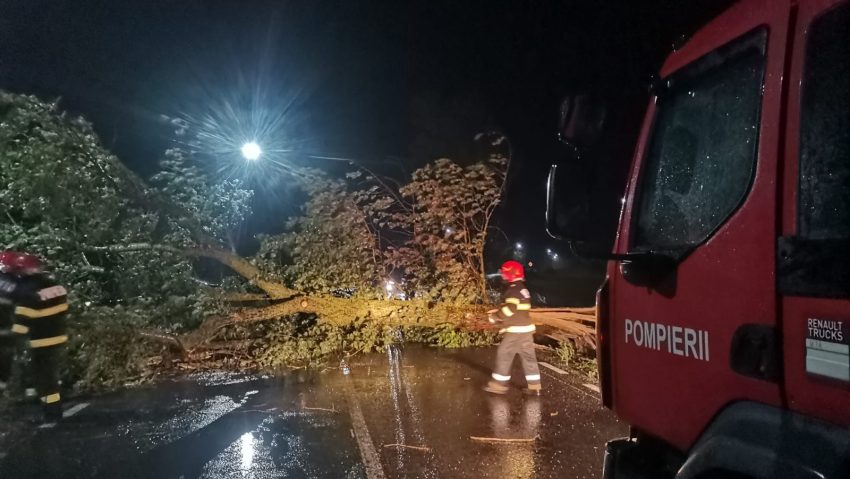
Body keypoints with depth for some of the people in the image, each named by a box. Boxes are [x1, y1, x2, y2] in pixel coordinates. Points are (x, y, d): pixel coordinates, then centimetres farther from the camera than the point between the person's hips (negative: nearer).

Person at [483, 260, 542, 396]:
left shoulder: (513, 289, -15)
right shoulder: (523, 289, 16)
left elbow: (510, 309, -26)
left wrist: (495, 317, -13)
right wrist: (499, 314, 16)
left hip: (516, 330, -9)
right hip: (526, 328, 9)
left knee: (504, 355, -1)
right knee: (528, 357, 10)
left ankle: (498, 385, 5)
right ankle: (535, 387, 12)